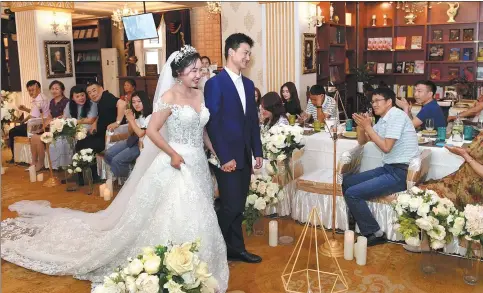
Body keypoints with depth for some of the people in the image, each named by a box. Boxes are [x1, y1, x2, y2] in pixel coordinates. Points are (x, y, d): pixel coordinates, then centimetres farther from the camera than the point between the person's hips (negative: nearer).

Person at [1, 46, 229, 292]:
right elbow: (152, 130, -16)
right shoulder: (169, 96, -12)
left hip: (198, 164, 7)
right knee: (174, 220, -3)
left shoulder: (200, 95, 9)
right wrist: (173, 154, -18)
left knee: (194, 220, 13)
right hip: (176, 165, -7)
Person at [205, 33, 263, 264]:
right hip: (227, 157, -7)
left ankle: (236, 249, 25)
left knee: (238, 207, 13)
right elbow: (212, 124, -14)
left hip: (245, 156, 7)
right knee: (231, 207, -4)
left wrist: (257, 152, 10)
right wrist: (224, 157, -17)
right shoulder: (215, 84, -9)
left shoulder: (248, 84, 13)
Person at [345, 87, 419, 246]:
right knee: (347, 182, 11)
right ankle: (358, 224, 18)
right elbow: (362, 141, 21)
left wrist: (368, 127, -14)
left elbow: (386, 147, -20)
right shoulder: (383, 120, 15)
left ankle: (375, 234, -4)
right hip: (389, 168, 10)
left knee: (352, 193, -17)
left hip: (402, 172, -10)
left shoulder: (396, 116, -13)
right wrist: (361, 125, 2)